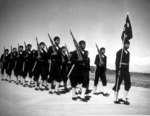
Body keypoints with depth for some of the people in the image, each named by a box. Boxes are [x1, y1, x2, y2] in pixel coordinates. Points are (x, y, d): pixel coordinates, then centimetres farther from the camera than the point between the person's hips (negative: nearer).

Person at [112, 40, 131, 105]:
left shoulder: (128, 53, 13)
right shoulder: (119, 52, -8)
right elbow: (117, 62, -13)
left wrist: (128, 70, 15)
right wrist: (118, 70, -19)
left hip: (126, 71, 7)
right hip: (120, 70, -7)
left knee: (128, 84, -1)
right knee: (117, 85, 1)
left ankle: (124, 98, 6)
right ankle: (116, 99, 9)